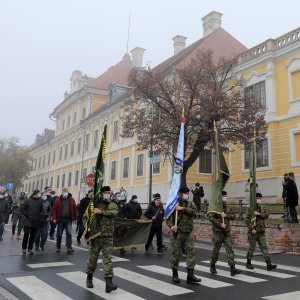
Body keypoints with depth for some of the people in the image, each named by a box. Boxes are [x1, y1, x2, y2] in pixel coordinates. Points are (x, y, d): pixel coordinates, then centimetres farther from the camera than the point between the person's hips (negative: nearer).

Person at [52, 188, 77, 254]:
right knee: (59, 234, 11)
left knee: (69, 233, -7)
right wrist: (54, 218, -13)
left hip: (68, 219, 0)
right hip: (60, 219, 0)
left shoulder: (71, 200, 3)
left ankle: (69, 248, -5)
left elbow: (74, 209, 5)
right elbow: (54, 209, -4)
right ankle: (58, 247, 28)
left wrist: (75, 218, 4)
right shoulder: (58, 200, -1)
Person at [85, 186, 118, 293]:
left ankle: (109, 282, -7)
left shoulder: (113, 205, 4)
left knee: (107, 258, -5)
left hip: (108, 237, 0)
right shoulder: (94, 204, 5)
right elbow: (85, 217, 10)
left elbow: (114, 213, -19)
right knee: (93, 257, 10)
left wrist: (101, 212, -22)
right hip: (95, 236, 1)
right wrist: (88, 227, -5)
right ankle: (89, 278, 32)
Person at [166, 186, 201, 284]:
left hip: (188, 233, 4)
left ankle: (190, 275, 5)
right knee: (175, 254, 4)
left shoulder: (191, 204, 8)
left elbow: (194, 211, -14)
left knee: (191, 252, -1)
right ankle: (175, 274, 19)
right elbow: (168, 218, -6)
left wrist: (182, 209, -23)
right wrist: (171, 226, -25)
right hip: (177, 233, -3)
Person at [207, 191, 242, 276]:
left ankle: (232, 268, -5)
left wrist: (226, 215, -11)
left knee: (230, 249, -3)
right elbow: (210, 217, -16)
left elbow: (233, 216, 7)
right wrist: (220, 224, -20)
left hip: (227, 231, 5)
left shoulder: (227, 207, 11)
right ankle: (212, 266, 26)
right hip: (218, 232, -5)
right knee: (216, 250, 6)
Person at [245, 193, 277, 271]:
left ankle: (268, 264, -4)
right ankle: (248, 263, 18)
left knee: (264, 247, -1)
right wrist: (252, 229, -16)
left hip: (261, 232, 5)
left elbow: (266, 215, -4)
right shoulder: (250, 209, -5)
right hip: (253, 232, -5)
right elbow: (247, 220, -10)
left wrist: (259, 214, -18)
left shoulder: (262, 208, 13)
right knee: (251, 248, 4)